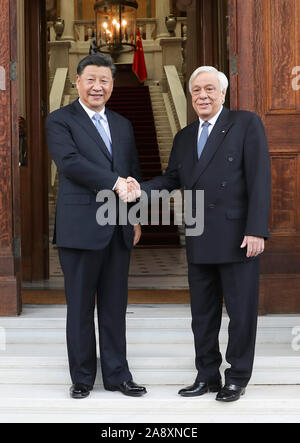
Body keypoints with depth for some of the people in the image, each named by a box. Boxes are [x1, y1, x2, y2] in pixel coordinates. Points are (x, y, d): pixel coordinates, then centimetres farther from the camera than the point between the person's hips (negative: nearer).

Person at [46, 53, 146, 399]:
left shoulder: (123, 125, 17)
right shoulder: (60, 120, -1)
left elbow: (134, 174, 19)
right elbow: (69, 161, -16)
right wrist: (115, 182, -18)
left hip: (119, 230, 5)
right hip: (81, 228, -5)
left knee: (115, 306, 10)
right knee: (80, 307, 4)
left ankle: (116, 374, 20)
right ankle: (82, 377, 17)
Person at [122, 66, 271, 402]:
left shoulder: (246, 124, -4)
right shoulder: (184, 137, 15)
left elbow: (259, 179, -10)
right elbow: (172, 178, 13)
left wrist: (256, 230, -17)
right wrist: (142, 190, -8)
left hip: (237, 238, -6)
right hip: (200, 242, 6)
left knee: (241, 312, 4)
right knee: (203, 313, 13)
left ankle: (237, 379, 18)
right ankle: (207, 376, 25)